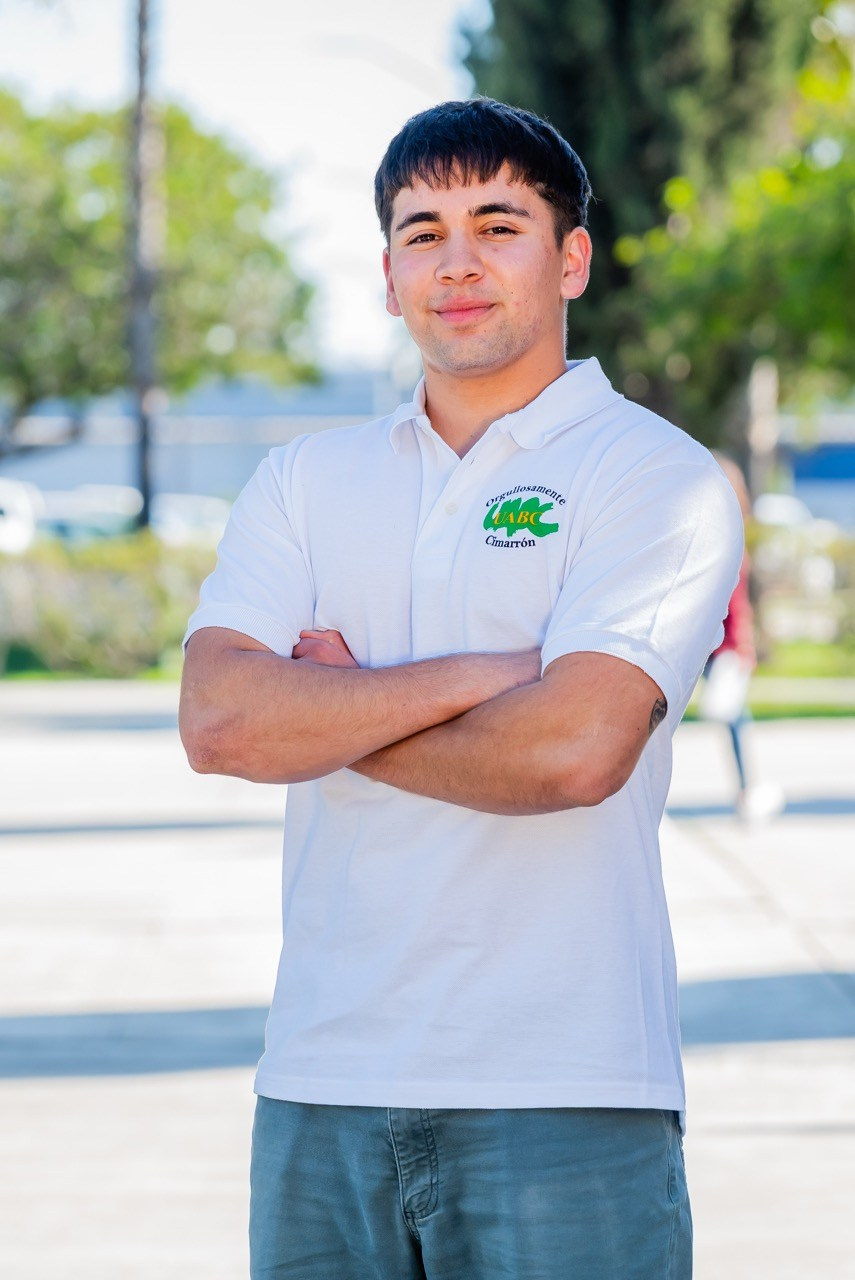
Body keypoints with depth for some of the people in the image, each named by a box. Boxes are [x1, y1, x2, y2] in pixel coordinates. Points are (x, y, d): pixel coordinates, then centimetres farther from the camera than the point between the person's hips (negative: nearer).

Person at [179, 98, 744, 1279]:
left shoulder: (656, 477, -1)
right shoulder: (306, 481, 13)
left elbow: (575, 749, -15)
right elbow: (217, 720, -3)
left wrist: (332, 713, -2)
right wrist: (471, 677, -11)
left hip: (560, 1092, -4)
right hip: (321, 1083, 4)